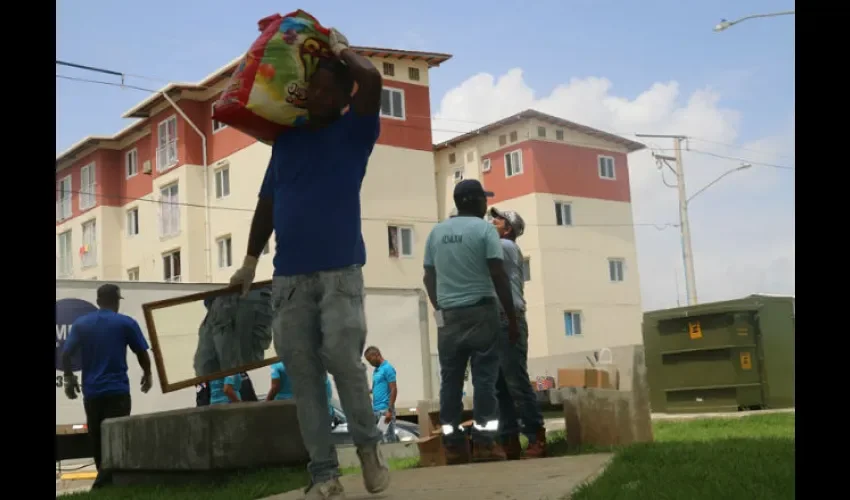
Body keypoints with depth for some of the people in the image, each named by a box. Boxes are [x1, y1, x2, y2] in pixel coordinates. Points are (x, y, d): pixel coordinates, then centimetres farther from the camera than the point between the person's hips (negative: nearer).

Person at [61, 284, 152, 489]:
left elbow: (66, 354, 1)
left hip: (91, 391, 4)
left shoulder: (81, 323, 6)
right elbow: (142, 353, 1)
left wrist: (69, 377, 15)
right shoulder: (126, 323, -3)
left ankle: (105, 479, 22)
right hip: (117, 390, -4)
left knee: (98, 439, 14)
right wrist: (147, 374, 17)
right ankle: (104, 480, -18)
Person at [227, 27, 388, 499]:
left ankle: (369, 442, 8)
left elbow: (372, 79, -13)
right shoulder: (286, 139, 17)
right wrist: (251, 261, 19)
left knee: (342, 356, -16)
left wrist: (342, 48, 5)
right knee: (303, 374, 0)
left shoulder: (354, 132, 5)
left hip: (340, 271, -4)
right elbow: (267, 204, 21)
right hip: (289, 276, 4)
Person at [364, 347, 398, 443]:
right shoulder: (376, 370, 17)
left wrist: (390, 410, -19)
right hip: (375, 410, 9)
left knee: (388, 439, -8)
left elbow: (394, 390, -14)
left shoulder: (387, 368, -9)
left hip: (385, 410, -9)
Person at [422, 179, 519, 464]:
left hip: (448, 315, 5)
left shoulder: (436, 232, 11)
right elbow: (498, 276, -9)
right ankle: (484, 443, -5)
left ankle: (453, 445, 5)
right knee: (484, 377, -2)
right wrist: (511, 316, -4)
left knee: (450, 379, 5)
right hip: (480, 311, -4)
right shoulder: (484, 229, -4)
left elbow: (429, 277, 12)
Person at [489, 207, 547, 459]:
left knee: (517, 382, -10)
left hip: (509, 320, -8)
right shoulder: (497, 249, 25)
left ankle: (536, 439, -6)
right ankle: (509, 441, 7)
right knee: (499, 385, 5)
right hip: (495, 321, 9)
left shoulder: (507, 246, 0)